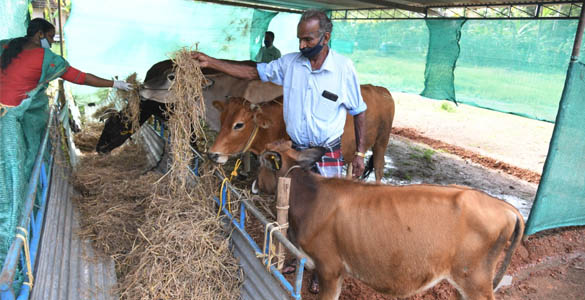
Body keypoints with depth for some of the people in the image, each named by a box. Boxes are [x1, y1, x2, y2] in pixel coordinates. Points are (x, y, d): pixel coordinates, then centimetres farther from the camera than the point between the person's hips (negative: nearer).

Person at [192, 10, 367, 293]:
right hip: (296, 150, 4)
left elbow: (358, 111, -4)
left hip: (328, 154, -3)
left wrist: (360, 153, -6)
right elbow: (253, 72, 2)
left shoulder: (343, 67, -11)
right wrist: (211, 62, -6)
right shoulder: (289, 63, -3)